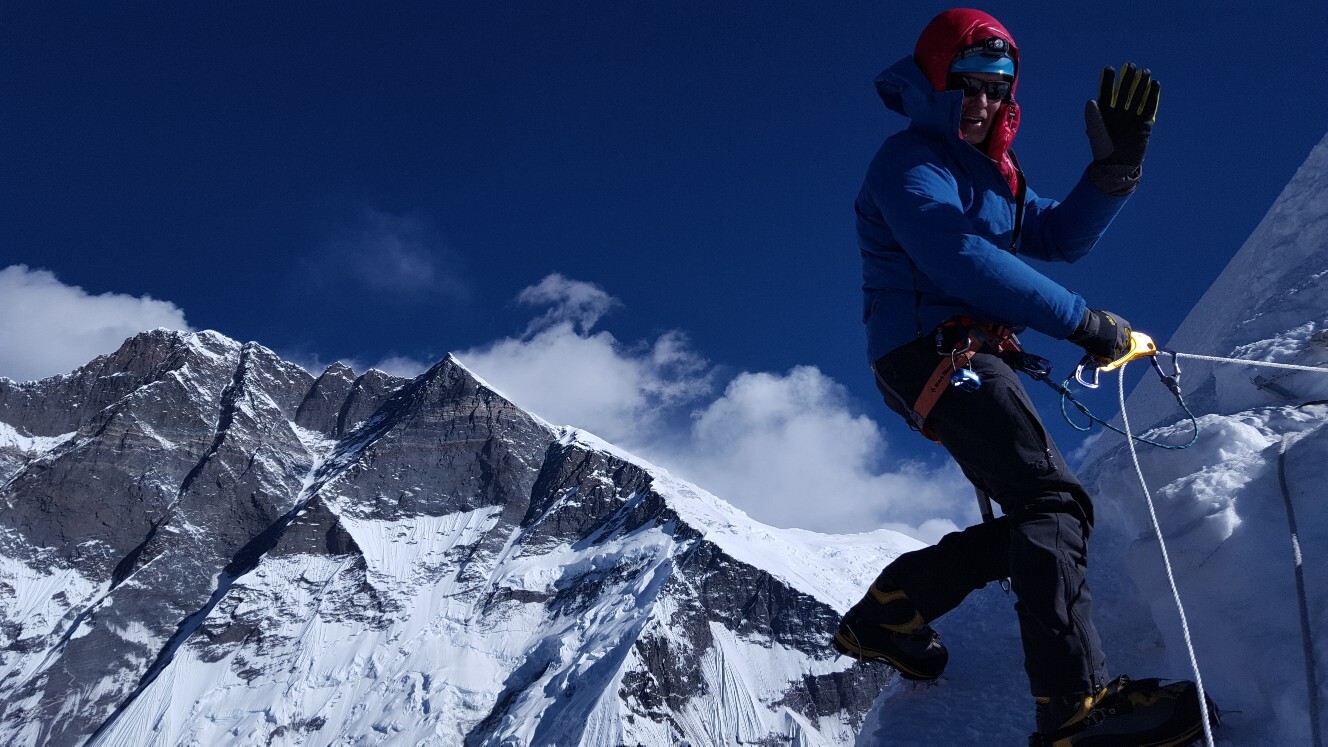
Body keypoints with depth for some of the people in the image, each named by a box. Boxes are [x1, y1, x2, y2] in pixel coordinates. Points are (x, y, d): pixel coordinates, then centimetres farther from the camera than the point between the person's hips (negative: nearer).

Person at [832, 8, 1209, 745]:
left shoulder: (988, 174, 25)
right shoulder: (909, 161, -6)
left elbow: (1060, 235, 18)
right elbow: (960, 260, -21)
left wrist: (1114, 167, 1)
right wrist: (1083, 321, -21)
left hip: (966, 360, 10)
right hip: (934, 349, -10)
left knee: (1035, 525, 7)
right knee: (1054, 501, -22)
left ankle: (882, 618, 15)